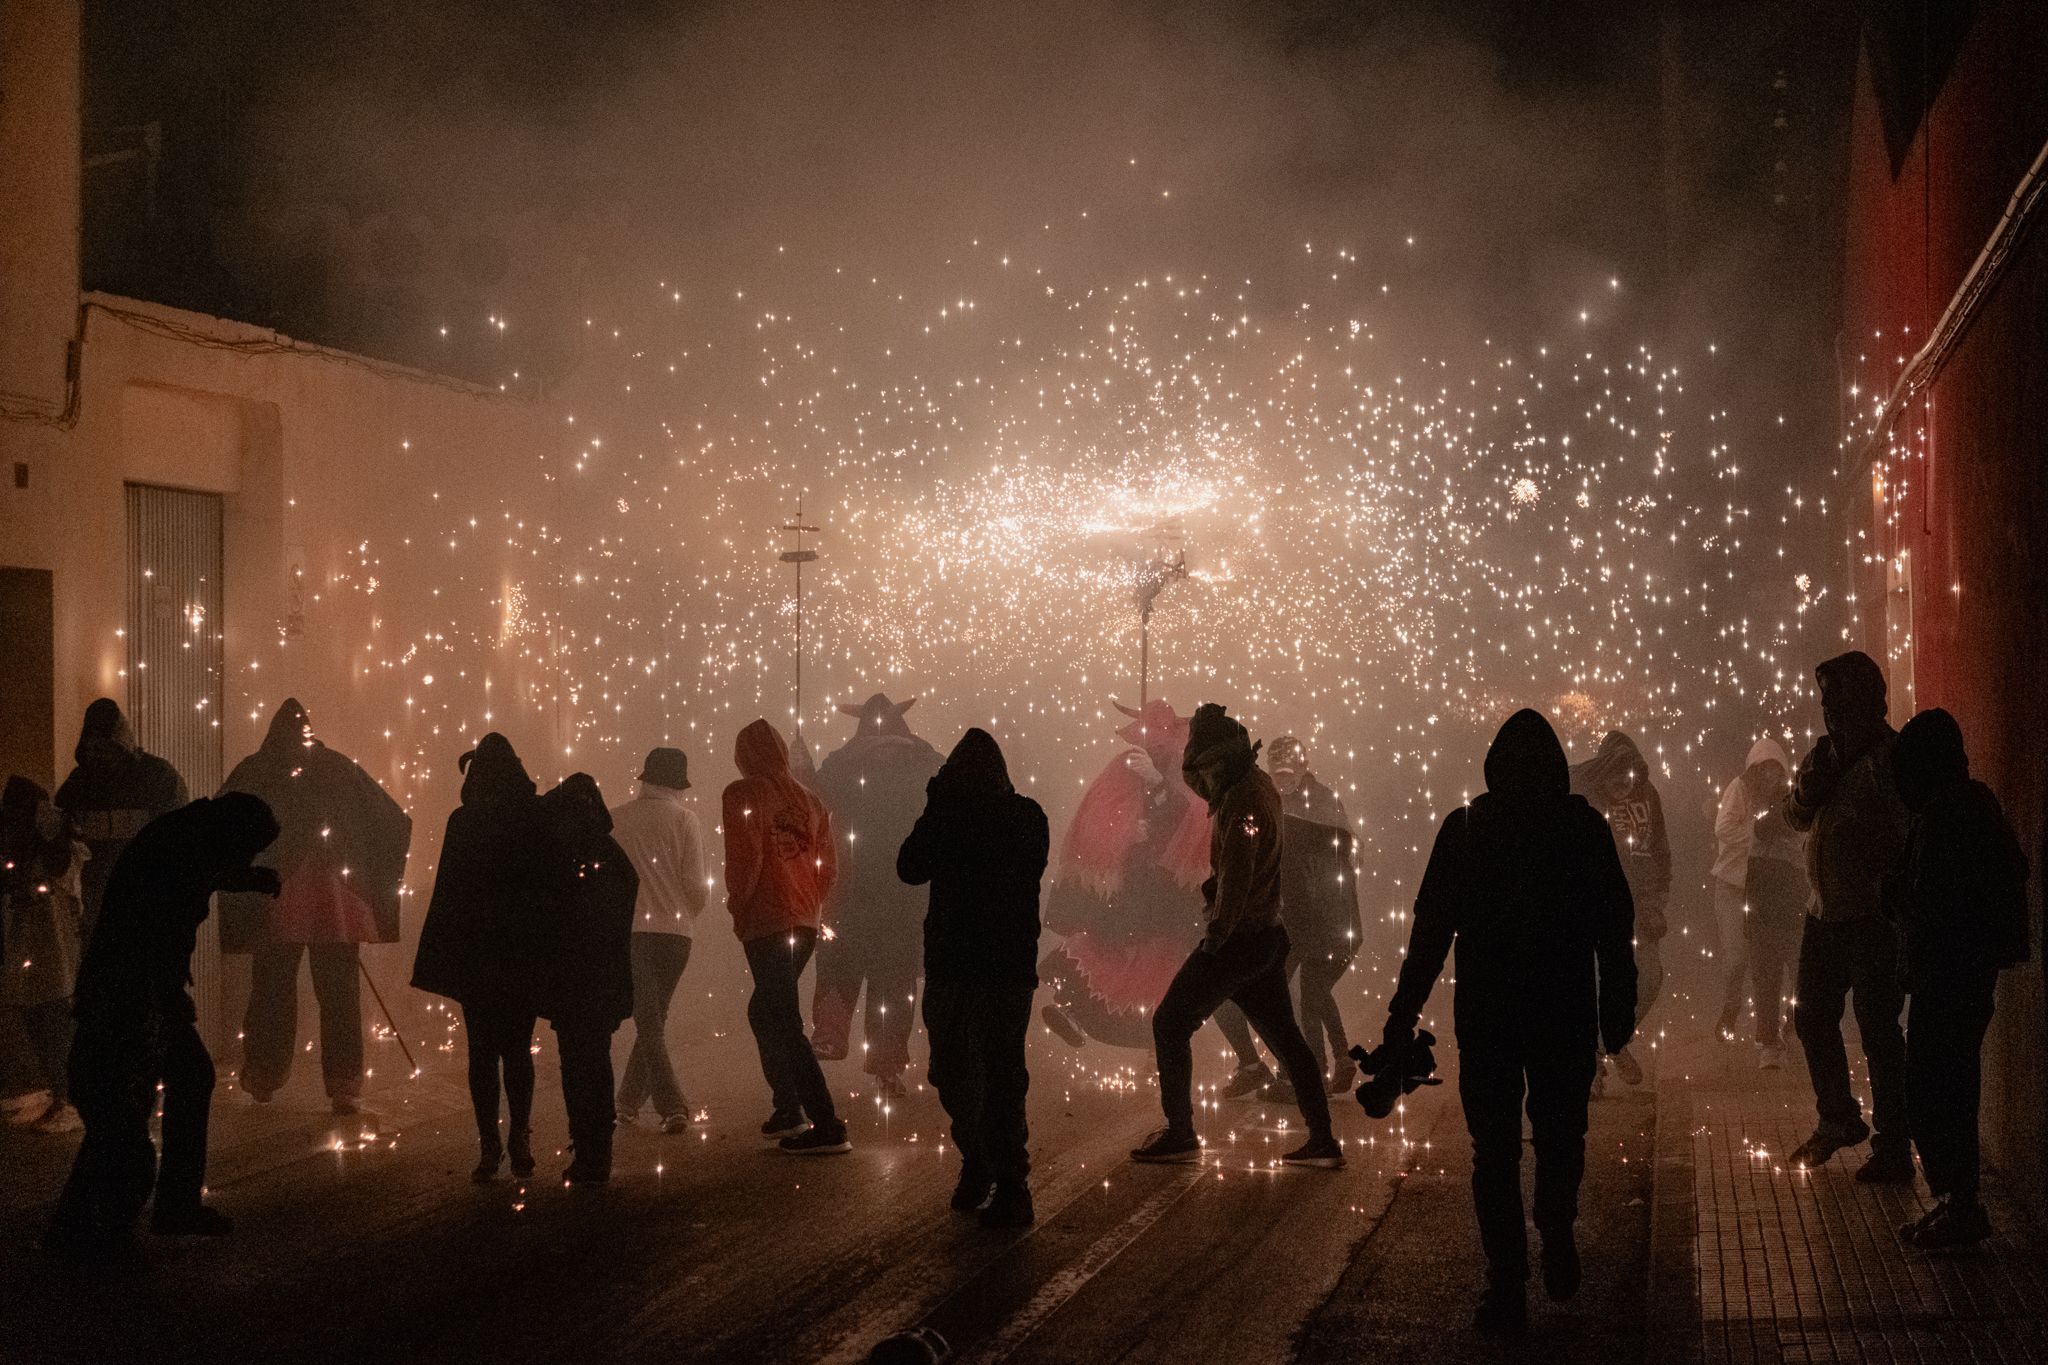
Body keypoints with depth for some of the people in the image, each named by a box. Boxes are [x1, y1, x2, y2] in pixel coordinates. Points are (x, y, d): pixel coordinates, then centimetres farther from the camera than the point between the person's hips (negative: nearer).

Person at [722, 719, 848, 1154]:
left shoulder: (742, 796, -6)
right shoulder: (808, 800, 13)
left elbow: (745, 857, -15)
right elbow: (828, 865, 11)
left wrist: (737, 906, -3)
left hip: (765, 922, -7)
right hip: (806, 922, 7)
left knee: (783, 1023, -8)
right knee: (765, 1012, 24)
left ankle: (827, 1127, -15)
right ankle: (788, 1110, 26)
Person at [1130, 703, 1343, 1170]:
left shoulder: (1240, 801, -19)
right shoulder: (1258, 785, 10)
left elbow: (1236, 873, -26)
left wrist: (1218, 931, -19)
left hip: (1237, 939, -10)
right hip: (1266, 935, 10)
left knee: (1170, 1024, 0)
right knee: (1284, 1036, 12)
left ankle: (1180, 1135, 1)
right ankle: (1323, 1141, 13)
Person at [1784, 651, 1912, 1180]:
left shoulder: (1891, 758, -15)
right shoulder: (1829, 752, 11)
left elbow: (1893, 836, -20)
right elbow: (1798, 817, 15)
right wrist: (1809, 783, -2)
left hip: (1871, 917, -9)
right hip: (1826, 913, 9)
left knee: (1878, 1030, -4)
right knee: (1811, 1018, 17)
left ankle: (1893, 1151, 4)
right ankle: (1839, 1119, 35)